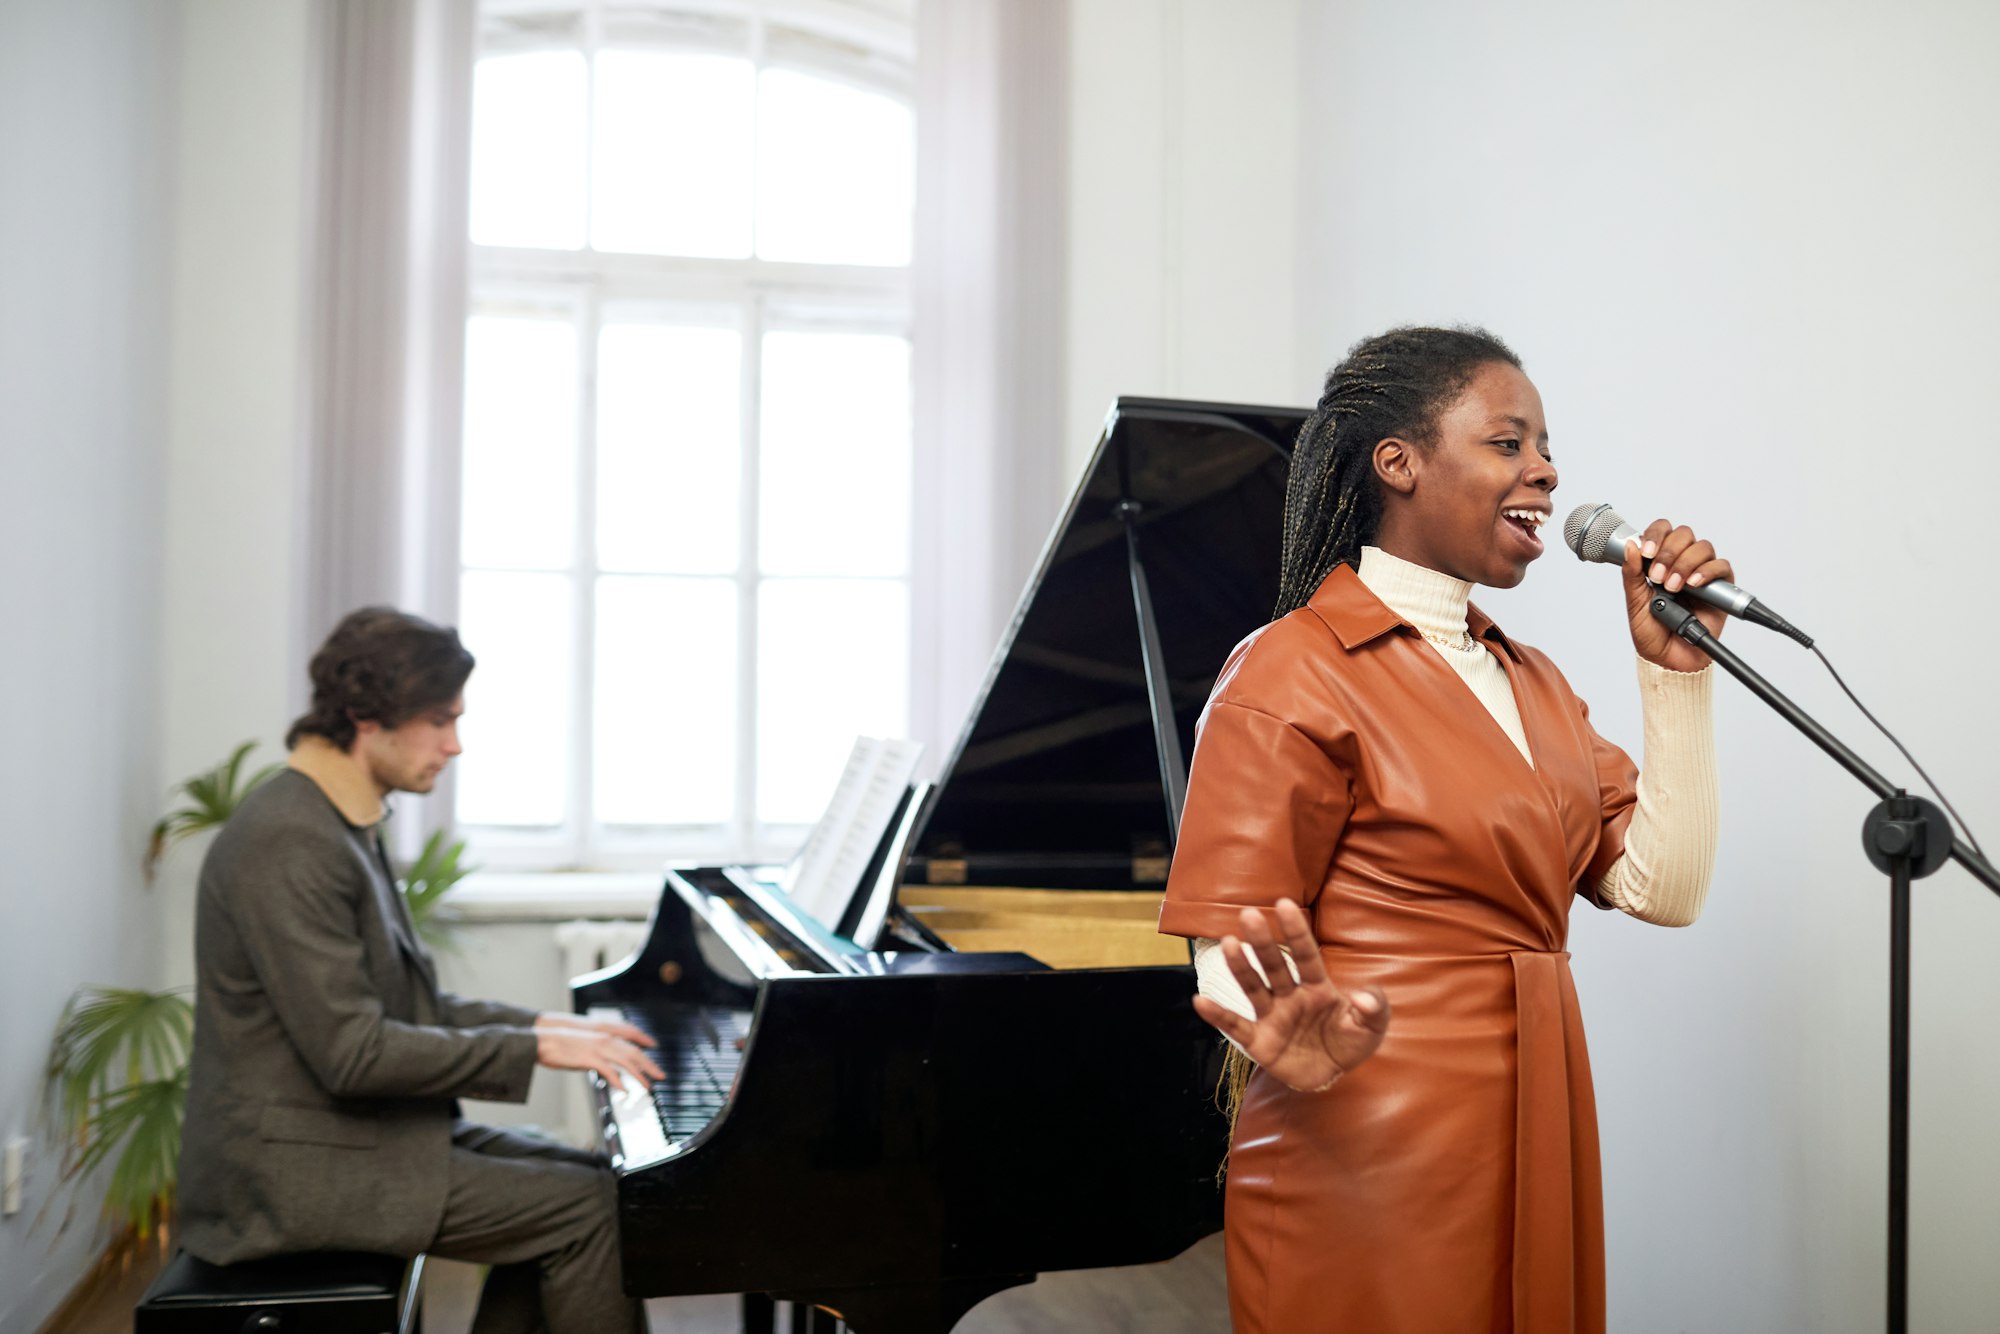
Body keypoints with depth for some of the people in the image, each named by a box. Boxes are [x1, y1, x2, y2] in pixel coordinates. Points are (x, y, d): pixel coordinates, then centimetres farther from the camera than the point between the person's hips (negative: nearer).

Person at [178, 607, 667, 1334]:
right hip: (299, 1166, -10)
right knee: (592, 1209, -13)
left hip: (352, 1128, 10)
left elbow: (405, 1000, 17)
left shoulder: (342, 824, 11)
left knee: (582, 1178, 10)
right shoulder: (287, 845, -21)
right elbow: (351, 1052, -25)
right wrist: (534, 1048, -18)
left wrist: (543, 1024, 6)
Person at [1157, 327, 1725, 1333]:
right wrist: (1299, 1047, -36)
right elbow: (1233, 953, -15)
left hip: (1531, 1159, 8)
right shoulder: (1293, 673, -13)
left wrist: (1675, 671, 1)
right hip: (1371, 1166, -8)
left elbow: (1662, 888, 5)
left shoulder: (1530, 682, 14)